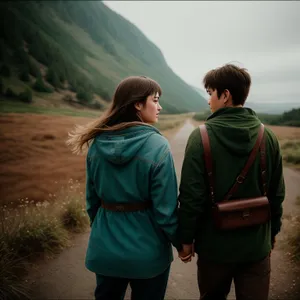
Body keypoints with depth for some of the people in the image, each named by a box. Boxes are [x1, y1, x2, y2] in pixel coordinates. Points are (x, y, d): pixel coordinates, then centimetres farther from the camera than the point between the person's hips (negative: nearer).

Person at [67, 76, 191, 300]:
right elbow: (165, 208, -17)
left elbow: (92, 199, 5)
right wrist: (180, 243, -1)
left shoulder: (97, 143, -4)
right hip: (146, 251, -4)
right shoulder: (157, 146, -19)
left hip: (105, 248, 4)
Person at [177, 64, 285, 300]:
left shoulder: (202, 136, -16)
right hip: (257, 244, 2)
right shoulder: (268, 136, -5)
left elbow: (191, 195, -16)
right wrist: (273, 231, 16)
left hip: (215, 243, -2)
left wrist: (186, 237, -3)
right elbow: (277, 193, 2)